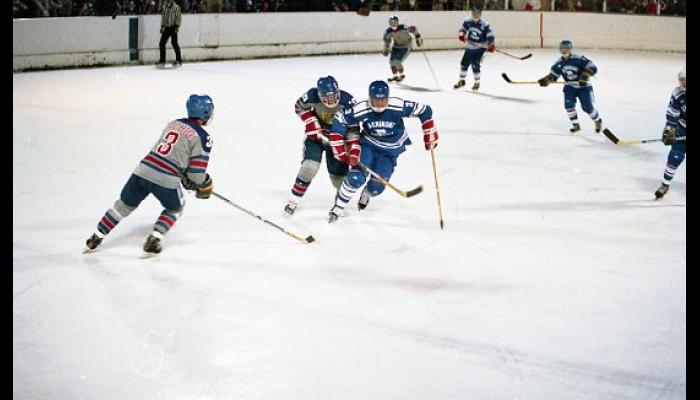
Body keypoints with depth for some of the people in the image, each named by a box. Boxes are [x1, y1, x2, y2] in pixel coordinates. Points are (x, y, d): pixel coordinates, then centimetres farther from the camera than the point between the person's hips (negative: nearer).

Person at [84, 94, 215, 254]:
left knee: (125, 205, 23)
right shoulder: (203, 137, -5)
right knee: (174, 208, 26)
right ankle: (153, 240, 12)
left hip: (143, 170, 5)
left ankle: (96, 237, 28)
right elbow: (197, 172, -6)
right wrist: (206, 185, 13)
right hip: (166, 180, -5)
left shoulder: (173, 123, 16)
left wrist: (184, 176, 30)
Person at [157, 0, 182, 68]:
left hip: (173, 27, -6)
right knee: (161, 43, 2)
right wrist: (162, 26, 19)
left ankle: (178, 60, 1)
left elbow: (178, 17, -9)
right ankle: (162, 61, 11)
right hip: (166, 27, 6)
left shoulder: (176, 7, -4)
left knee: (174, 43, -8)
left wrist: (177, 26, -17)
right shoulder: (165, 7, 15)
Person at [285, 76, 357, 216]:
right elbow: (299, 106, -3)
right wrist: (311, 123, -15)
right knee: (310, 165, -18)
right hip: (316, 134, 0)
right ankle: (294, 200, -3)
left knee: (338, 174, 2)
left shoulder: (347, 101, -27)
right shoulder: (313, 96, -26)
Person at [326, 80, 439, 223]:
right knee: (356, 178, -23)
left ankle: (366, 195, 31)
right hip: (368, 145, -1)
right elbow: (339, 120, -13)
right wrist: (340, 150, -13)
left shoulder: (398, 106, -26)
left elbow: (424, 111, -14)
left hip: (389, 152, 1)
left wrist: (430, 136, -9)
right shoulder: (361, 110, -25)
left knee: (376, 187, -8)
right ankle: (337, 208, -1)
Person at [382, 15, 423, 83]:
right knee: (392, 61, -1)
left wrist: (418, 37, -6)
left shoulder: (404, 28, -28)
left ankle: (402, 75, 8)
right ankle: (395, 76, 24)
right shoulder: (388, 32, -14)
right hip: (396, 47, 5)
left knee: (397, 61, -17)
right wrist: (386, 49, 9)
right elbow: (387, 40, 6)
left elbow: (414, 29, -13)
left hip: (406, 47, -5)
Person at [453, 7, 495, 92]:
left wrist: (491, 44, -32)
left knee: (475, 65, -12)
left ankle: (477, 83, 8)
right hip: (470, 47, 4)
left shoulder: (485, 25, -17)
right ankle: (461, 81, 29)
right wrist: (462, 34, -10)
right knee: (464, 63, 9)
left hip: (480, 48, -4)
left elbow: (490, 35, -18)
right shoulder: (467, 21, -6)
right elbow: (463, 28, 10)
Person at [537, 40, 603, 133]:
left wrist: (585, 76, -36)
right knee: (568, 104, -14)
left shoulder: (579, 59, -22)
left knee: (587, 107, -6)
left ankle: (598, 121, 22)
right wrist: (545, 80, -16)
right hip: (570, 87, 4)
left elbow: (592, 68, -23)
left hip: (583, 86, -4)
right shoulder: (559, 63, -6)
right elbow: (553, 75, 3)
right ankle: (575, 125, 4)